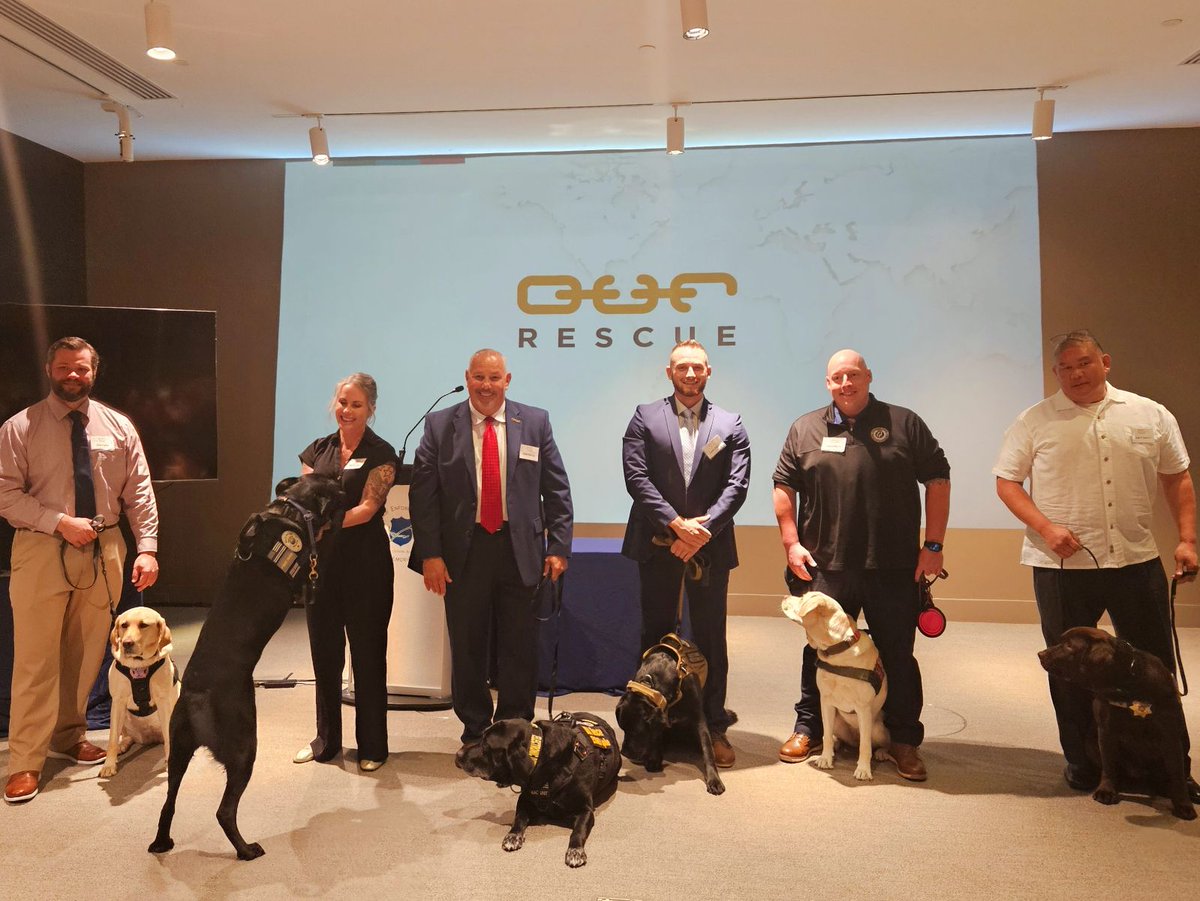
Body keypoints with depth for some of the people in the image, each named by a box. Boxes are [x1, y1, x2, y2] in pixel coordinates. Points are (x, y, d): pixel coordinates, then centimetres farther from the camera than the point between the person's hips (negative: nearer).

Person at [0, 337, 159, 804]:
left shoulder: (118, 426, 6)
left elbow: (139, 493, 4)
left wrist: (147, 548, -5)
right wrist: (61, 523, -18)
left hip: (103, 550, 3)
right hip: (42, 549, -3)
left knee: (86, 653, 12)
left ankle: (69, 736, 30)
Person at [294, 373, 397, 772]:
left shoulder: (381, 454, -4)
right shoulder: (317, 450, 10)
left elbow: (367, 508, -13)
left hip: (365, 562, -4)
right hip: (321, 559, 4)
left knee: (368, 653, 4)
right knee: (324, 651, 12)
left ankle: (372, 745, 18)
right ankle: (326, 739, 28)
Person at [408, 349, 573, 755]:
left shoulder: (535, 422, 4)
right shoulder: (440, 425, 2)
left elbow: (557, 489, 5)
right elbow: (422, 493, -1)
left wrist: (558, 547, -2)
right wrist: (430, 554, -8)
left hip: (520, 551, 0)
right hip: (463, 553, 0)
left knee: (520, 649, 7)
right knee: (467, 648, 9)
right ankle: (474, 733, 25)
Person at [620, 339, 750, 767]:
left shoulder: (730, 425, 7)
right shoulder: (646, 417, 4)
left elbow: (737, 486, -2)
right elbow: (636, 477, -6)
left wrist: (702, 527, -15)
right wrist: (676, 523, -15)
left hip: (710, 545, 0)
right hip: (657, 543, 0)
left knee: (711, 638, 6)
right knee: (656, 636, 9)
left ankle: (715, 727, 16)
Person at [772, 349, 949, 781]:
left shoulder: (904, 423, 4)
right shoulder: (805, 429, 8)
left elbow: (937, 481, 3)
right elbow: (783, 486, 9)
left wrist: (933, 545, -2)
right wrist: (791, 543, 1)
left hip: (894, 567, -1)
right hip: (825, 566, 1)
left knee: (898, 654, 7)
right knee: (820, 651, 11)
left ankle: (904, 740, 22)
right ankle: (809, 730, 26)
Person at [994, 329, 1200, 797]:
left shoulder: (1152, 416, 5)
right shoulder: (1035, 421, -1)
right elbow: (1006, 482, -1)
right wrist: (1045, 528, -14)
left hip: (1137, 561, 2)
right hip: (1061, 565, -1)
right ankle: (1081, 762, 26)